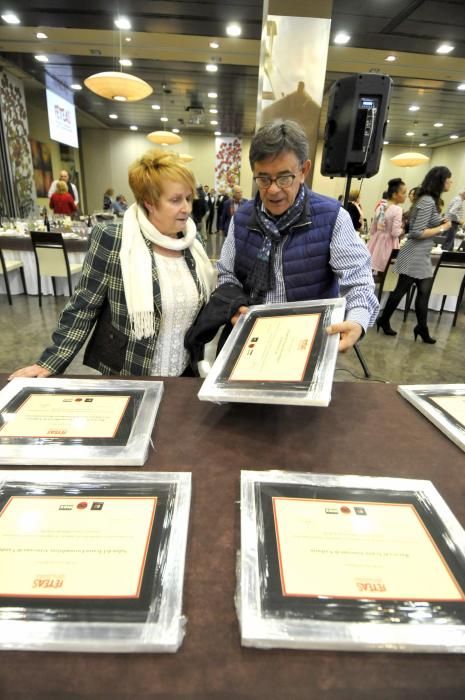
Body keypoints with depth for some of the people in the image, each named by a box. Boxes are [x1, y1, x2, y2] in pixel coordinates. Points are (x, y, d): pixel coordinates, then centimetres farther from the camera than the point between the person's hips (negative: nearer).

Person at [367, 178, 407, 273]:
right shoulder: (397, 209, -15)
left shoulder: (380, 206, 6)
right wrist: (402, 230, 1)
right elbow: (395, 233, -18)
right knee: (381, 272, 1)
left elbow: (372, 230, 11)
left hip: (376, 241, 7)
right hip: (387, 243, -7)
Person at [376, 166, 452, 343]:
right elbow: (418, 233, -23)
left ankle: (422, 328, 17)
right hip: (415, 255, -10)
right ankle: (383, 320, 17)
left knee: (425, 292, 9)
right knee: (401, 290, 2)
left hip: (422, 256, 10)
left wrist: (441, 223, 8)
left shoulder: (430, 200, 13)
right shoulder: (427, 201, -18)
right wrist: (442, 229, -14)